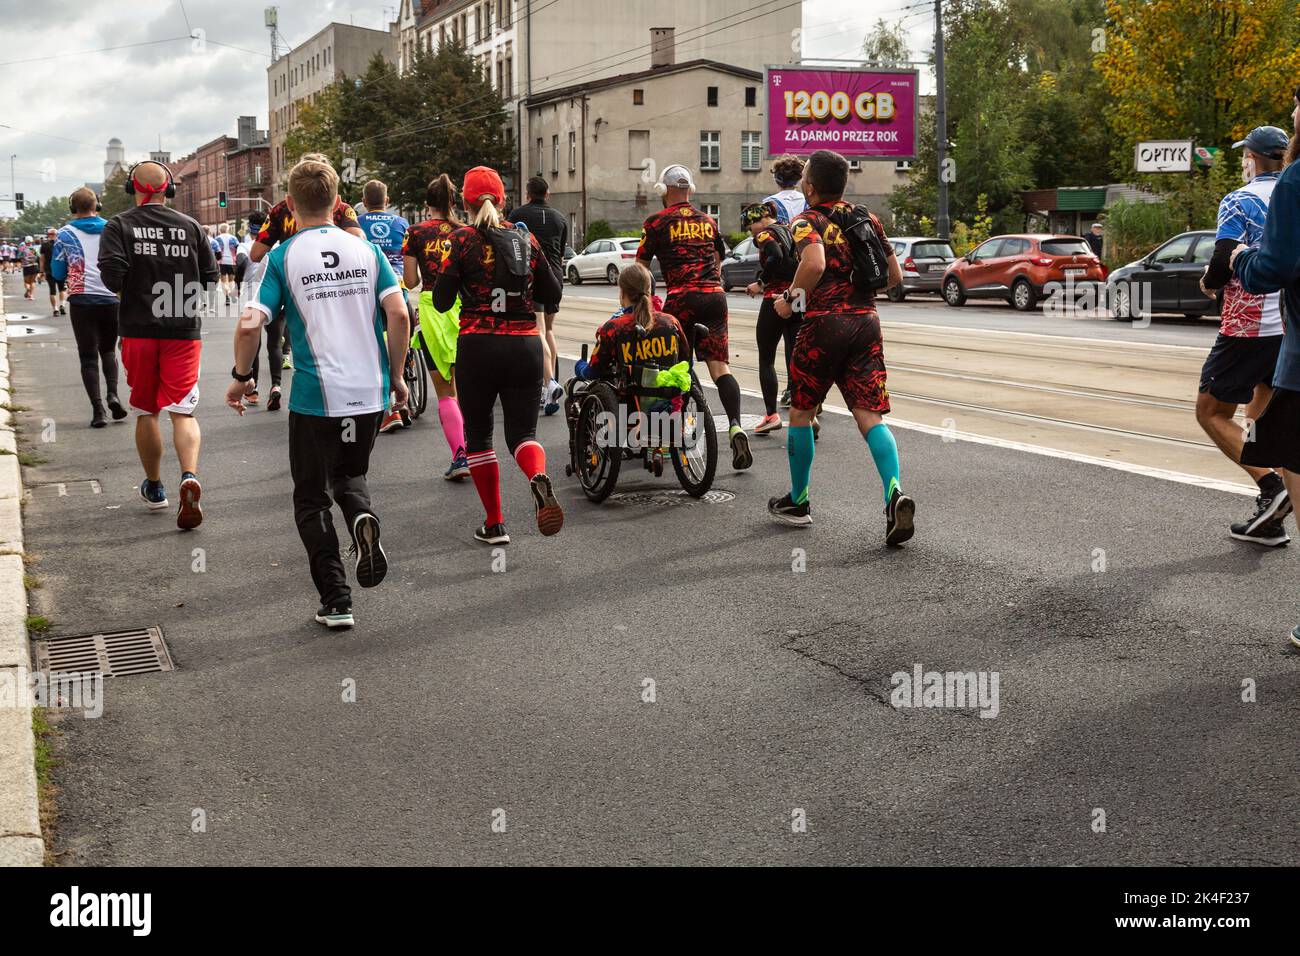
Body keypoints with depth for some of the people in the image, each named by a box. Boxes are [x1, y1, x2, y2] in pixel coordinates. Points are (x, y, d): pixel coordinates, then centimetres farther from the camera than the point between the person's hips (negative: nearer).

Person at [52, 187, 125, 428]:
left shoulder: (65, 234, 0)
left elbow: (58, 274, 5)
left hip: (82, 301, -1)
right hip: (111, 299, 1)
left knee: (88, 356, 5)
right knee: (108, 351, 19)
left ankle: (98, 410, -3)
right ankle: (113, 394, -3)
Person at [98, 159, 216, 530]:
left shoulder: (119, 226, -3)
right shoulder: (190, 226, 3)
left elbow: (111, 273, -14)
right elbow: (210, 277, 3)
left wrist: (129, 293, 7)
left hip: (138, 329, 0)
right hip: (184, 331, 0)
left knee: (145, 412, 15)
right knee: (182, 411, 0)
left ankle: (154, 487, 27)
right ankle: (189, 477, -25)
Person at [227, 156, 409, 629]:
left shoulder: (282, 257, -5)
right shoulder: (366, 250, 3)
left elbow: (249, 325, -12)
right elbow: (398, 314, -5)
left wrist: (240, 377, 5)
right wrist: (396, 376, 6)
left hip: (315, 398, -3)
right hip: (370, 394, 3)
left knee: (312, 499, 12)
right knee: (351, 475, 26)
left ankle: (336, 602, 9)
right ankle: (364, 518, -8)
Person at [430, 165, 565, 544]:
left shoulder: (463, 239, -4)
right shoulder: (526, 238, 6)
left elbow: (441, 301, -6)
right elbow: (551, 292, 11)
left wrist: (448, 268, 12)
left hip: (477, 346, -2)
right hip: (525, 346, 3)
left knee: (478, 432, 13)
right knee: (523, 431, 11)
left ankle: (494, 524, 13)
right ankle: (539, 477, -25)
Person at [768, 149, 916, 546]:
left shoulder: (806, 222, -5)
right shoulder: (868, 220, 13)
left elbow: (814, 263, -26)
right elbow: (895, 275, 15)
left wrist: (791, 297, -10)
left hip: (824, 323, -4)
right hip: (867, 321, 5)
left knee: (800, 412, 14)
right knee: (870, 417, 0)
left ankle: (798, 502, 23)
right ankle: (895, 495, -22)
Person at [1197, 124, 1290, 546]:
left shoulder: (1240, 202, -9)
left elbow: (1224, 262, -17)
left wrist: (1208, 282, 2)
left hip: (1249, 327, -7)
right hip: (1289, 326, 7)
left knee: (1211, 412, 4)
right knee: (1259, 420, 16)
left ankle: (1271, 486, -13)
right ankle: (1269, 520, 11)